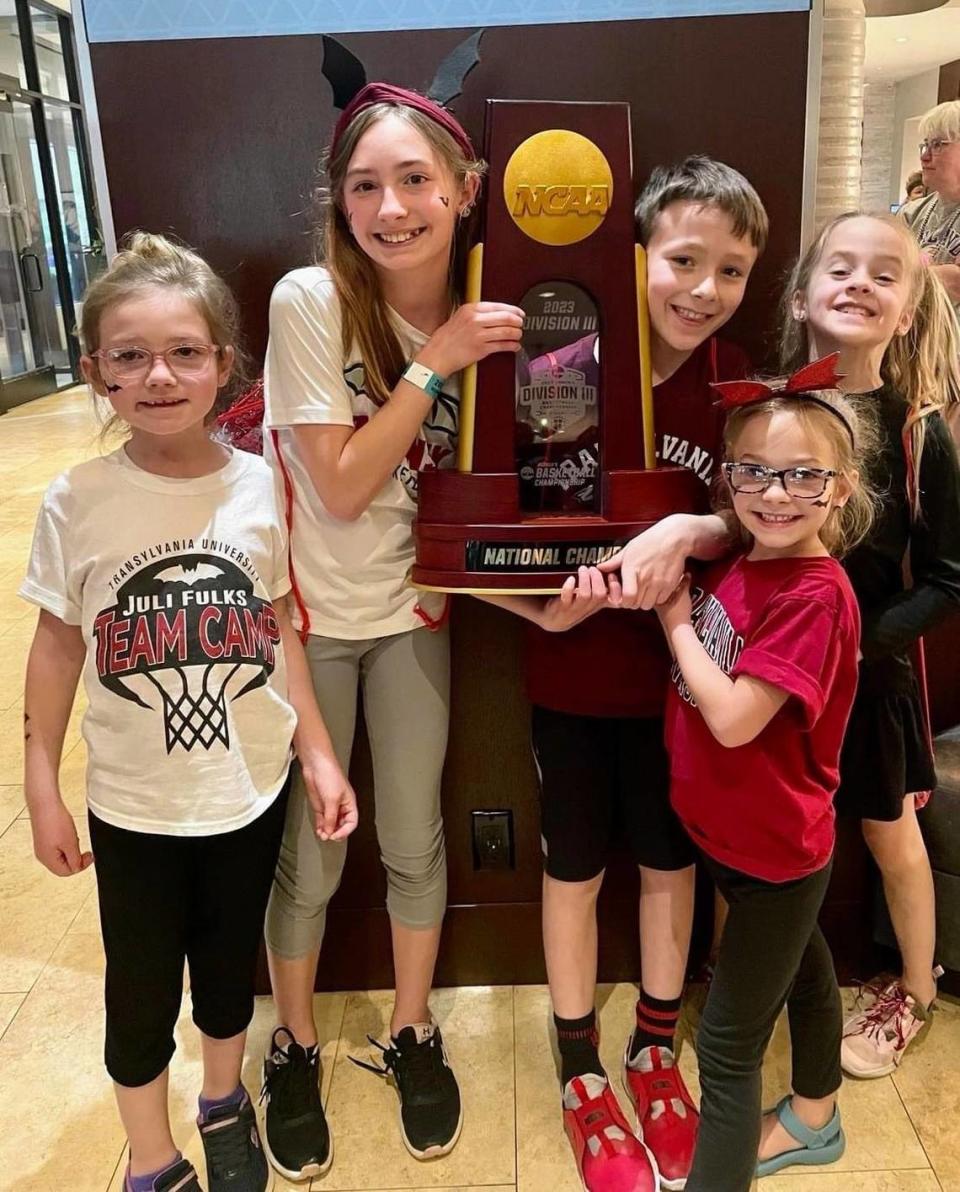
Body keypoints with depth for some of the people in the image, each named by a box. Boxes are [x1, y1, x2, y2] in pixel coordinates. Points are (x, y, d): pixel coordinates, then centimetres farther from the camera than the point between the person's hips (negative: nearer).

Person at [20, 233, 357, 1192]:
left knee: (230, 961, 22)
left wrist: (319, 754, 0)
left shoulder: (259, 486, -10)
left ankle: (225, 1105, 50)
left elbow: (278, 629, 0)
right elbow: (58, 644, -4)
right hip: (133, 800, -1)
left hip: (252, 785, 2)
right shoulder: (77, 501, -14)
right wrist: (42, 790, 0)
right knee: (141, 992, 14)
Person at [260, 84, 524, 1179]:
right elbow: (341, 485, -18)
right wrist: (433, 363, -23)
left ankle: (414, 1033, 39)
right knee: (307, 855, 11)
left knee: (414, 841, 14)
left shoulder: (482, 312, -5)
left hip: (413, 610, 3)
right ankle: (295, 1048, 37)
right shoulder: (308, 301, -17)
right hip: (309, 615, -3)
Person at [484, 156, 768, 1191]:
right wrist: (540, 600, -26)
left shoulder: (737, 383, -9)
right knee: (575, 870, 15)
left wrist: (690, 533, -28)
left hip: (679, 668, 2)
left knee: (670, 861, 18)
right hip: (573, 672, -2)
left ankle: (654, 1052, 45)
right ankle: (580, 1071, 39)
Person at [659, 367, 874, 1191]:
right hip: (738, 831, 9)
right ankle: (814, 1122, 54)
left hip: (773, 849, -9)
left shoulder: (817, 597, -27)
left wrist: (676, 622, -19)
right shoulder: (737, 563, -4)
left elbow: (733, 718, -31)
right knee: (802, 968, 29)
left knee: (728, 1046, 3)